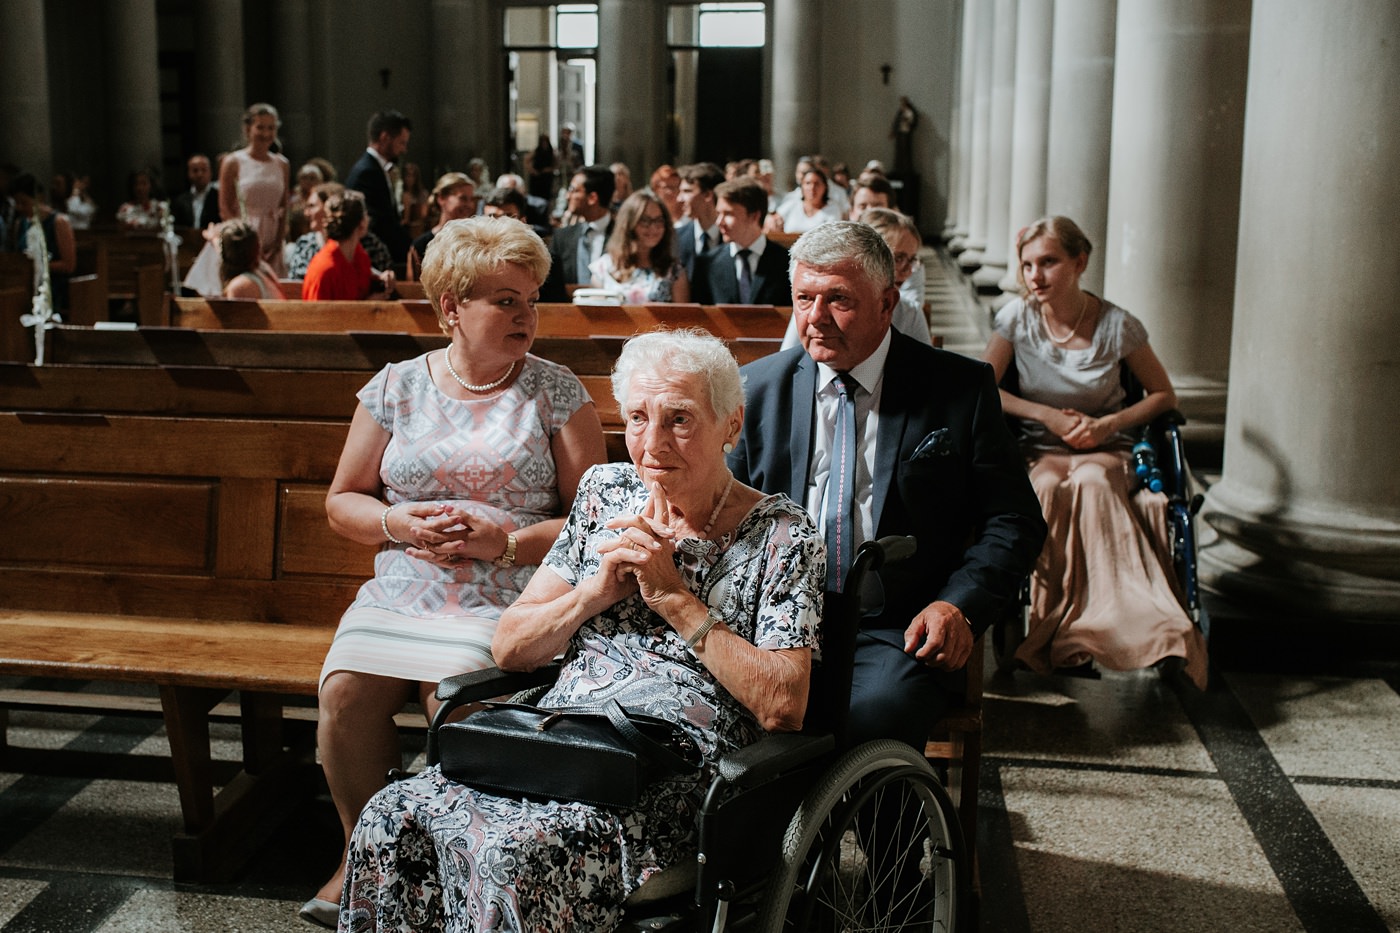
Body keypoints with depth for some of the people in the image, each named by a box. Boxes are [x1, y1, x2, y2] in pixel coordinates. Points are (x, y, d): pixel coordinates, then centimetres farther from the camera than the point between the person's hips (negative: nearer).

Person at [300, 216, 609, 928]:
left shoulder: (557, 392, 4)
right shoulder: (396, 387, 11)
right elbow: (342, 501, 15)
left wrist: (508, 542, -14)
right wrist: (399, 524, -6)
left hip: (507, 603, -2)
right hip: (398, 594, 3)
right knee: (344, 691, -23)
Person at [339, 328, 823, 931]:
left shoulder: (781, 535, 0)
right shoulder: (606, 493, 14)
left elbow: (782, 708, -11)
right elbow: (509, 648, 13)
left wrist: (674, 596, -11)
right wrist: (600, 589, -5)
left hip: (676, 771, -5)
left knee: (515, 848, -32)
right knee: (391, 817, -20)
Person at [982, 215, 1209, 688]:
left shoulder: (1117, 325, -5)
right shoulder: (1017, 317, -2)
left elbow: (1164, 395, 6)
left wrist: (1109, 424, -10)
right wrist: (1049, 416, -11)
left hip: (1107, 451, -1)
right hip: (1038, 450, 1)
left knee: (1092, 481, -38)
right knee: (1049, 487, -37)